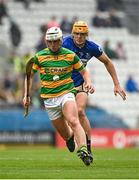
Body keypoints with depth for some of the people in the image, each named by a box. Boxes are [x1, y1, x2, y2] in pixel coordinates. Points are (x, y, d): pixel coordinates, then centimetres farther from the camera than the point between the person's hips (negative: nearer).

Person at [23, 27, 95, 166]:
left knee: (73, 121, -28)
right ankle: (70, 136, 44)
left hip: (66, 93, -2)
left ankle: (83, 151, -39)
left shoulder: (70, 55, 0)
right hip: (49, 98, 2)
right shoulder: (39, 57, 1)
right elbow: (30, 75, 12)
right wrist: (26, 95, 4)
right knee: (64, 134, 7)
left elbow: (83, 71, 12)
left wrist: (88, 82, -9)